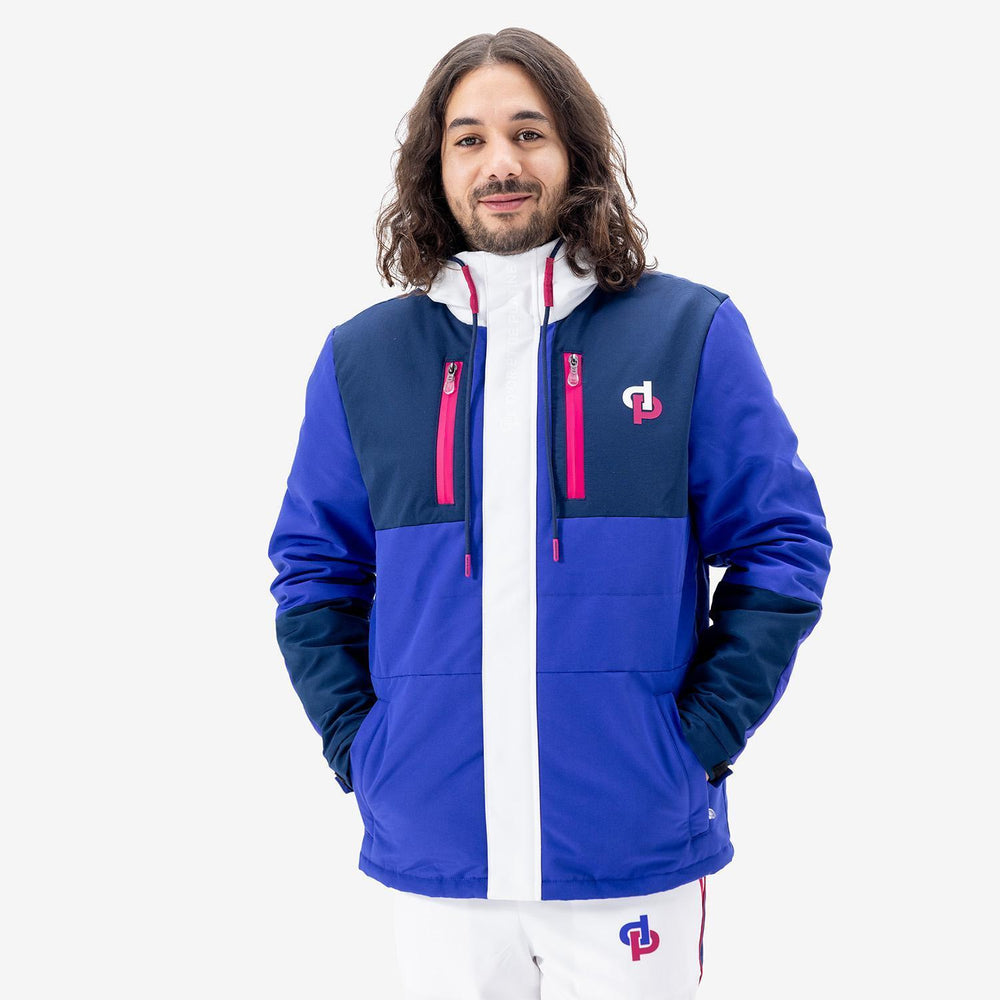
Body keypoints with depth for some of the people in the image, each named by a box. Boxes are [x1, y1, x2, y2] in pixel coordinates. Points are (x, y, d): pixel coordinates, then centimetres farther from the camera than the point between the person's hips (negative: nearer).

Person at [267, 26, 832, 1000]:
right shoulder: (362, 357, 4)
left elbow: (783, 547, 0)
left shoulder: (691, 332, -1)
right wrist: (355, 740, 0)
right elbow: (313, 571, 10)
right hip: (431, 851, 2)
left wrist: (702, 734, -7)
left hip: (635, 851, -1)